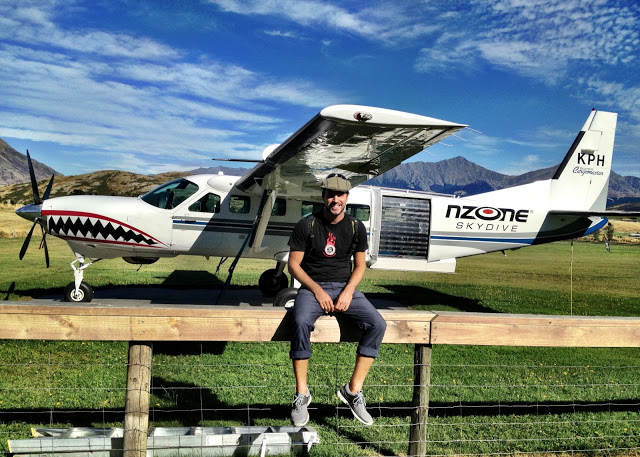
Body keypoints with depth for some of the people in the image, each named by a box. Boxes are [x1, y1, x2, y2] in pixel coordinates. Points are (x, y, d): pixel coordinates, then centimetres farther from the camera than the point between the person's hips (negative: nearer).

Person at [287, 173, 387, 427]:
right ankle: (301, 394, -20)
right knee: (301, 323, -35)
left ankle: (353, 390, -11)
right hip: (312, 287, -3)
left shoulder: (356, 227, 6)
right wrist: (317, 290, -14)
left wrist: (348, 291, -8)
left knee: (377, 325, -22)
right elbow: (293, 265, -1)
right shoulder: (307, 225, -3)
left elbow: (360, 266, 11)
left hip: (345, 288, 3)